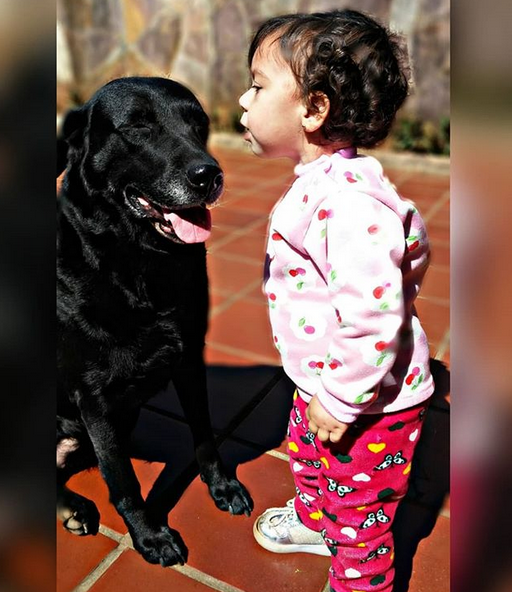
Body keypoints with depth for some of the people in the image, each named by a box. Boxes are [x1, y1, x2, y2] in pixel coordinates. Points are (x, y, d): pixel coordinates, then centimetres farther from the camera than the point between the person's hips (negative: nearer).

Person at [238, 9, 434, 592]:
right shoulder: (323, 183, 0)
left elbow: (374, 318, -35)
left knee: (358, 516, 14)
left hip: (368, 403, -10)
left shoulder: (345, 203, -33)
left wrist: (340, 400, -22)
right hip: (322, 385, 10)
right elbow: (413, 245, 11)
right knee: (304, 453, 33)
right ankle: (313, 521, 63)